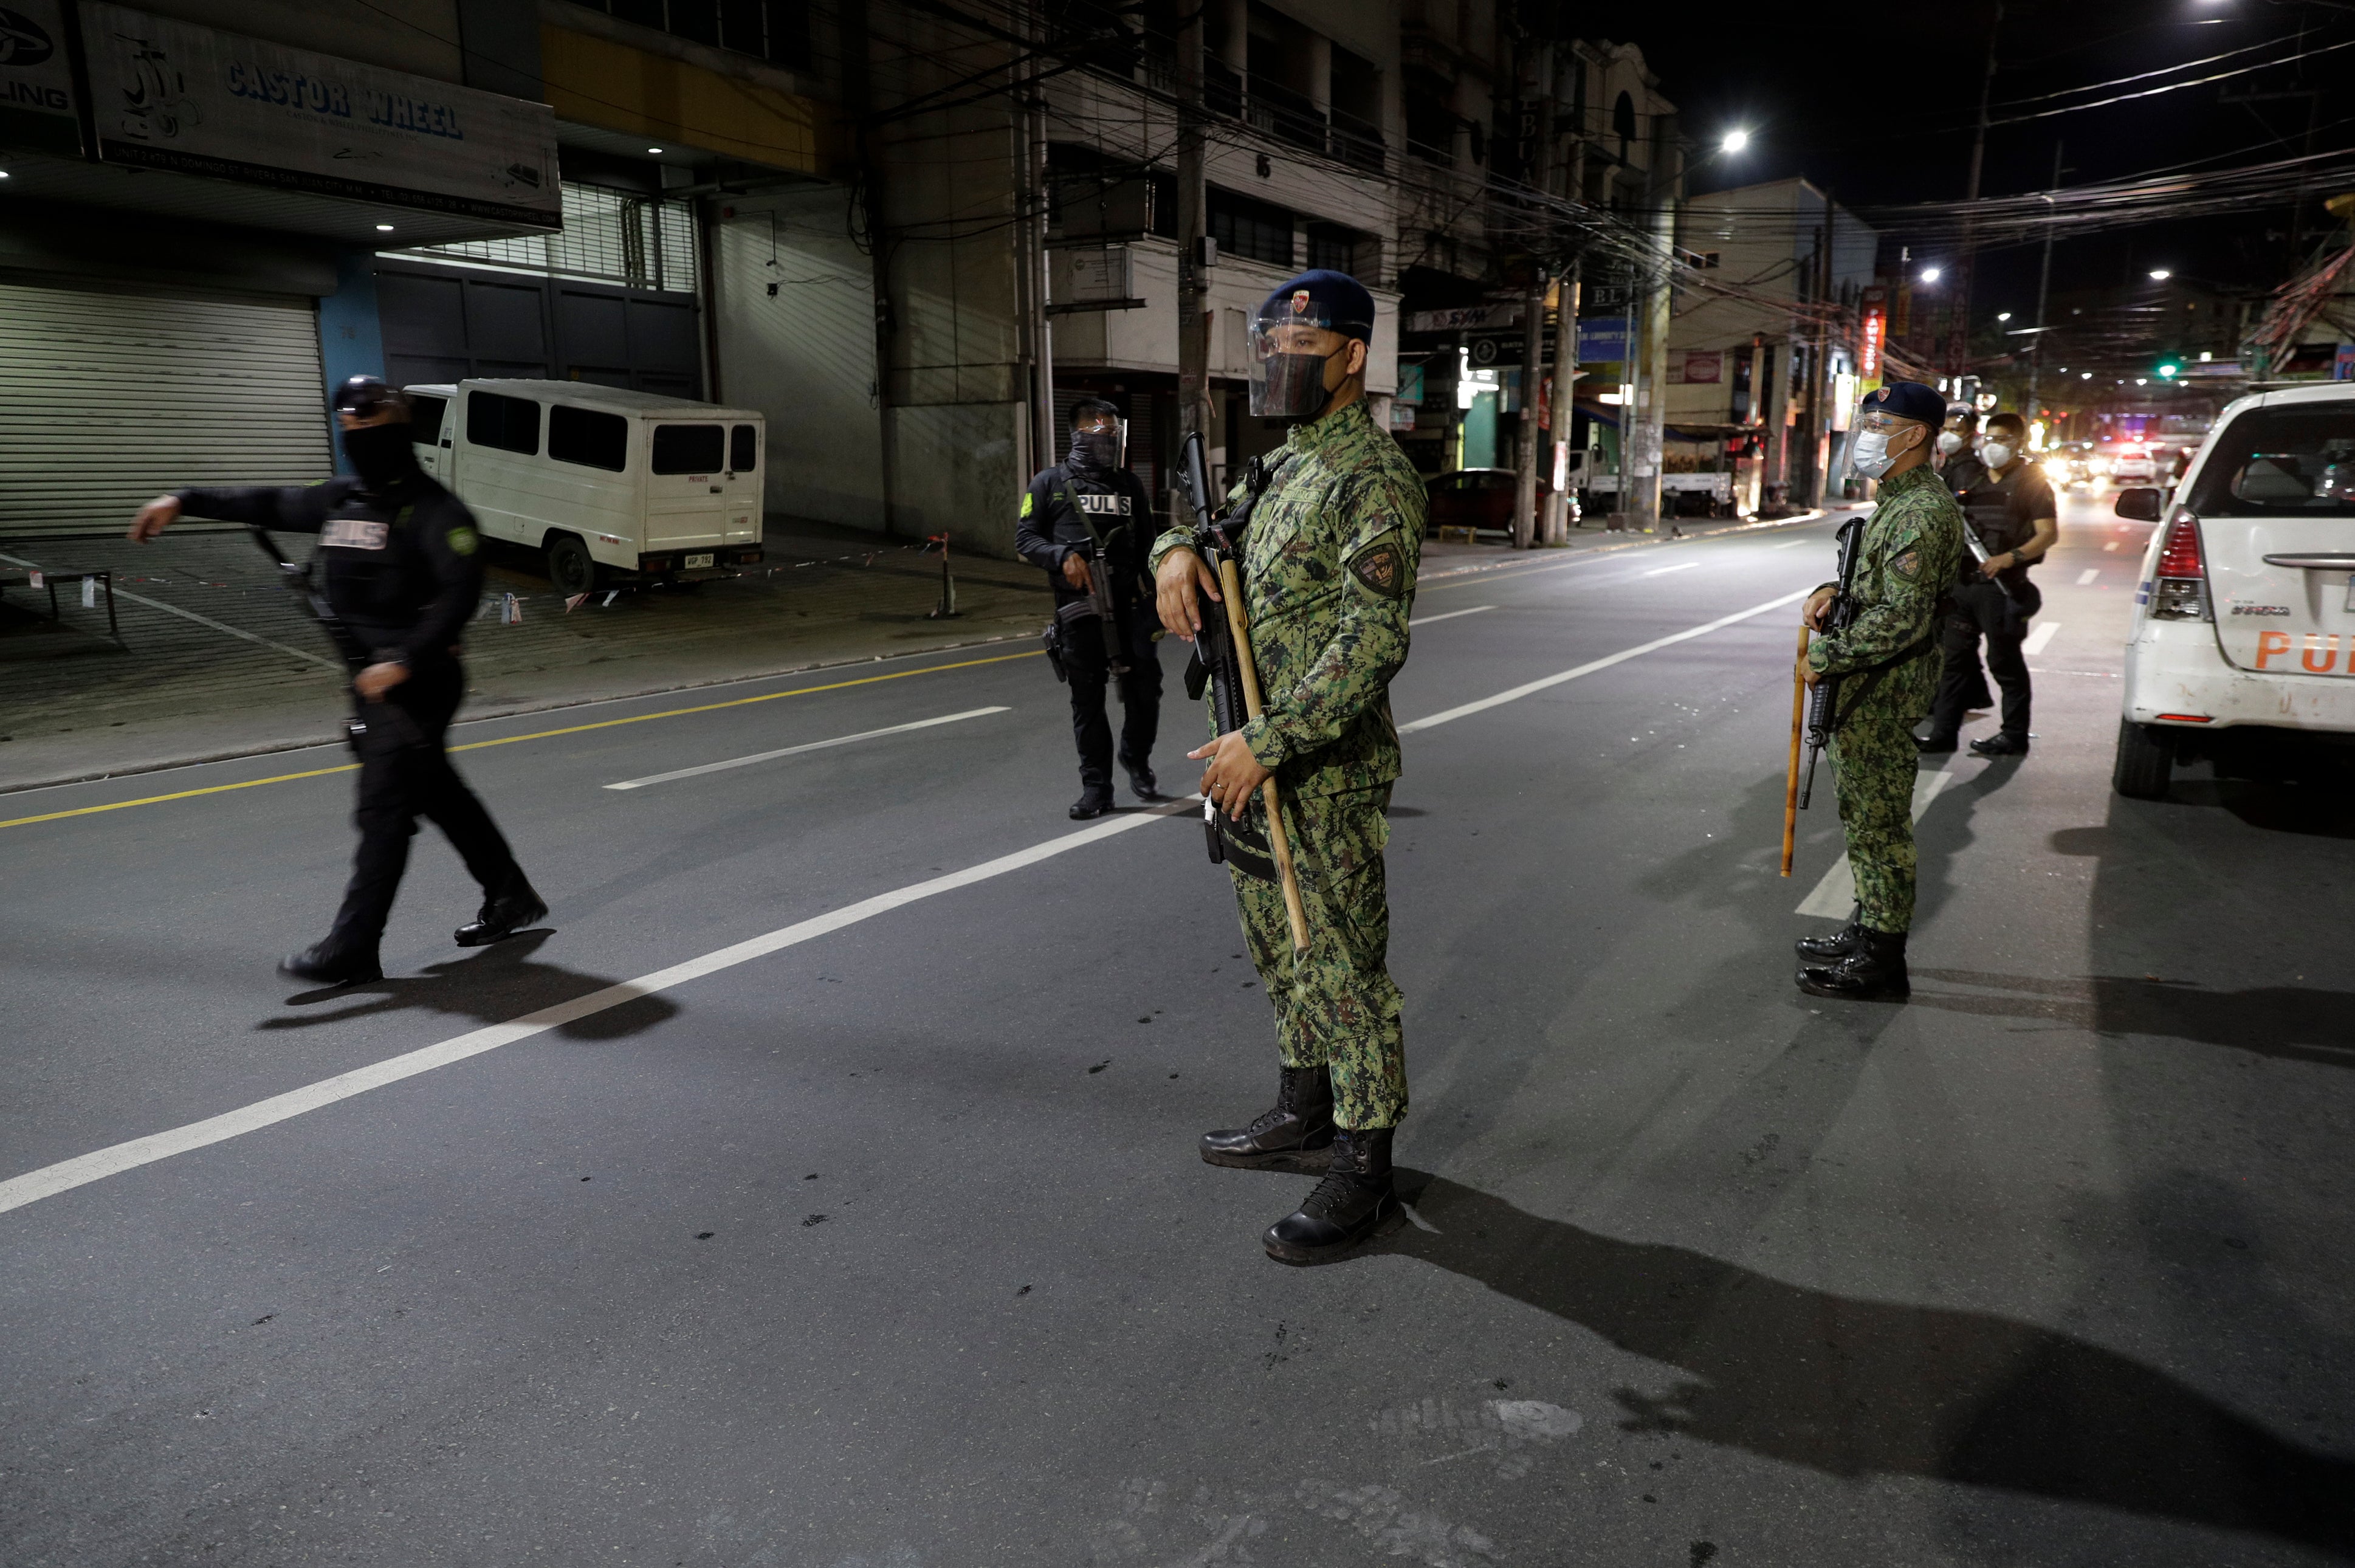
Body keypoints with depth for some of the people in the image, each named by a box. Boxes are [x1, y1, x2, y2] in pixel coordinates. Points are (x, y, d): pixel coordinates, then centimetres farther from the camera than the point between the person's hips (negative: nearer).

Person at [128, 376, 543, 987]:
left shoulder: (432, 509, -12)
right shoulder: (339, 500, 14)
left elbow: (461, 589, -21)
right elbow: (268, 503, 26)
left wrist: (405, 660, -26)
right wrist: (184, 500, 20)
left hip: (416, 680, -8)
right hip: (373, 677, 8)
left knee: (384, 808, -8)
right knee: (438, 792, 15)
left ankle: (351, 948, -5)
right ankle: (510, 896, 29)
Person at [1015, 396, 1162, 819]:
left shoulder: (1130, 484, 16)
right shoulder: (1051, 483, 6)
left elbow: (1147, 542, 21)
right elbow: (1025, 537, 4)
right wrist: (1062, 556, -14)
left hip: (1130, 602, 2)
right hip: (1079, 606, -2)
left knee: (1145, 685, -5)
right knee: (1087, 697, 3)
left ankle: (1137, 759, 21)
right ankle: (1096, 787, 12)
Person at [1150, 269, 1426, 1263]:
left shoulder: (1373, 475, -15)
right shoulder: (1284, 463, 14)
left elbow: (1373, 642, -23)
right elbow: (1209, 519, 24)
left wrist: (1267, 743, -25)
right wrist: (1177, 551, -2)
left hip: (1328, 770, -9)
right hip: (1261, 757, 10)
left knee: (1343, 966, -1)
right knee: (1280, 950, 20)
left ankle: (1364, 1173, 12)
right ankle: (1304, 1116, 37)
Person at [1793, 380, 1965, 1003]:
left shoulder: (1923, 512, -19)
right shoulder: (1900, 501, 15)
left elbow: (1902, 618, -26)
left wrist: (1824, 658, -19)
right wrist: (1831, 591, 5)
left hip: (1883, 693, -11)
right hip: (1867, 689, 11)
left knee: (1880, 825, -3)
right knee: (1865, 817, 19)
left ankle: (1882, 963, 7)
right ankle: (1869, 931, 32)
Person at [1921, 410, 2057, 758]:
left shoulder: (2031, 481, -3)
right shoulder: (1972, 478, 15)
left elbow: (2049, 534, -11)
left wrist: (2010, 558, -24)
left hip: (2002, 585, -6)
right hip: (1964, 581, 7)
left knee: (2004, 661, 1)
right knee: (1955, 657, 7)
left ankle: (2014, 736, 11)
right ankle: (1944, 732, 11)